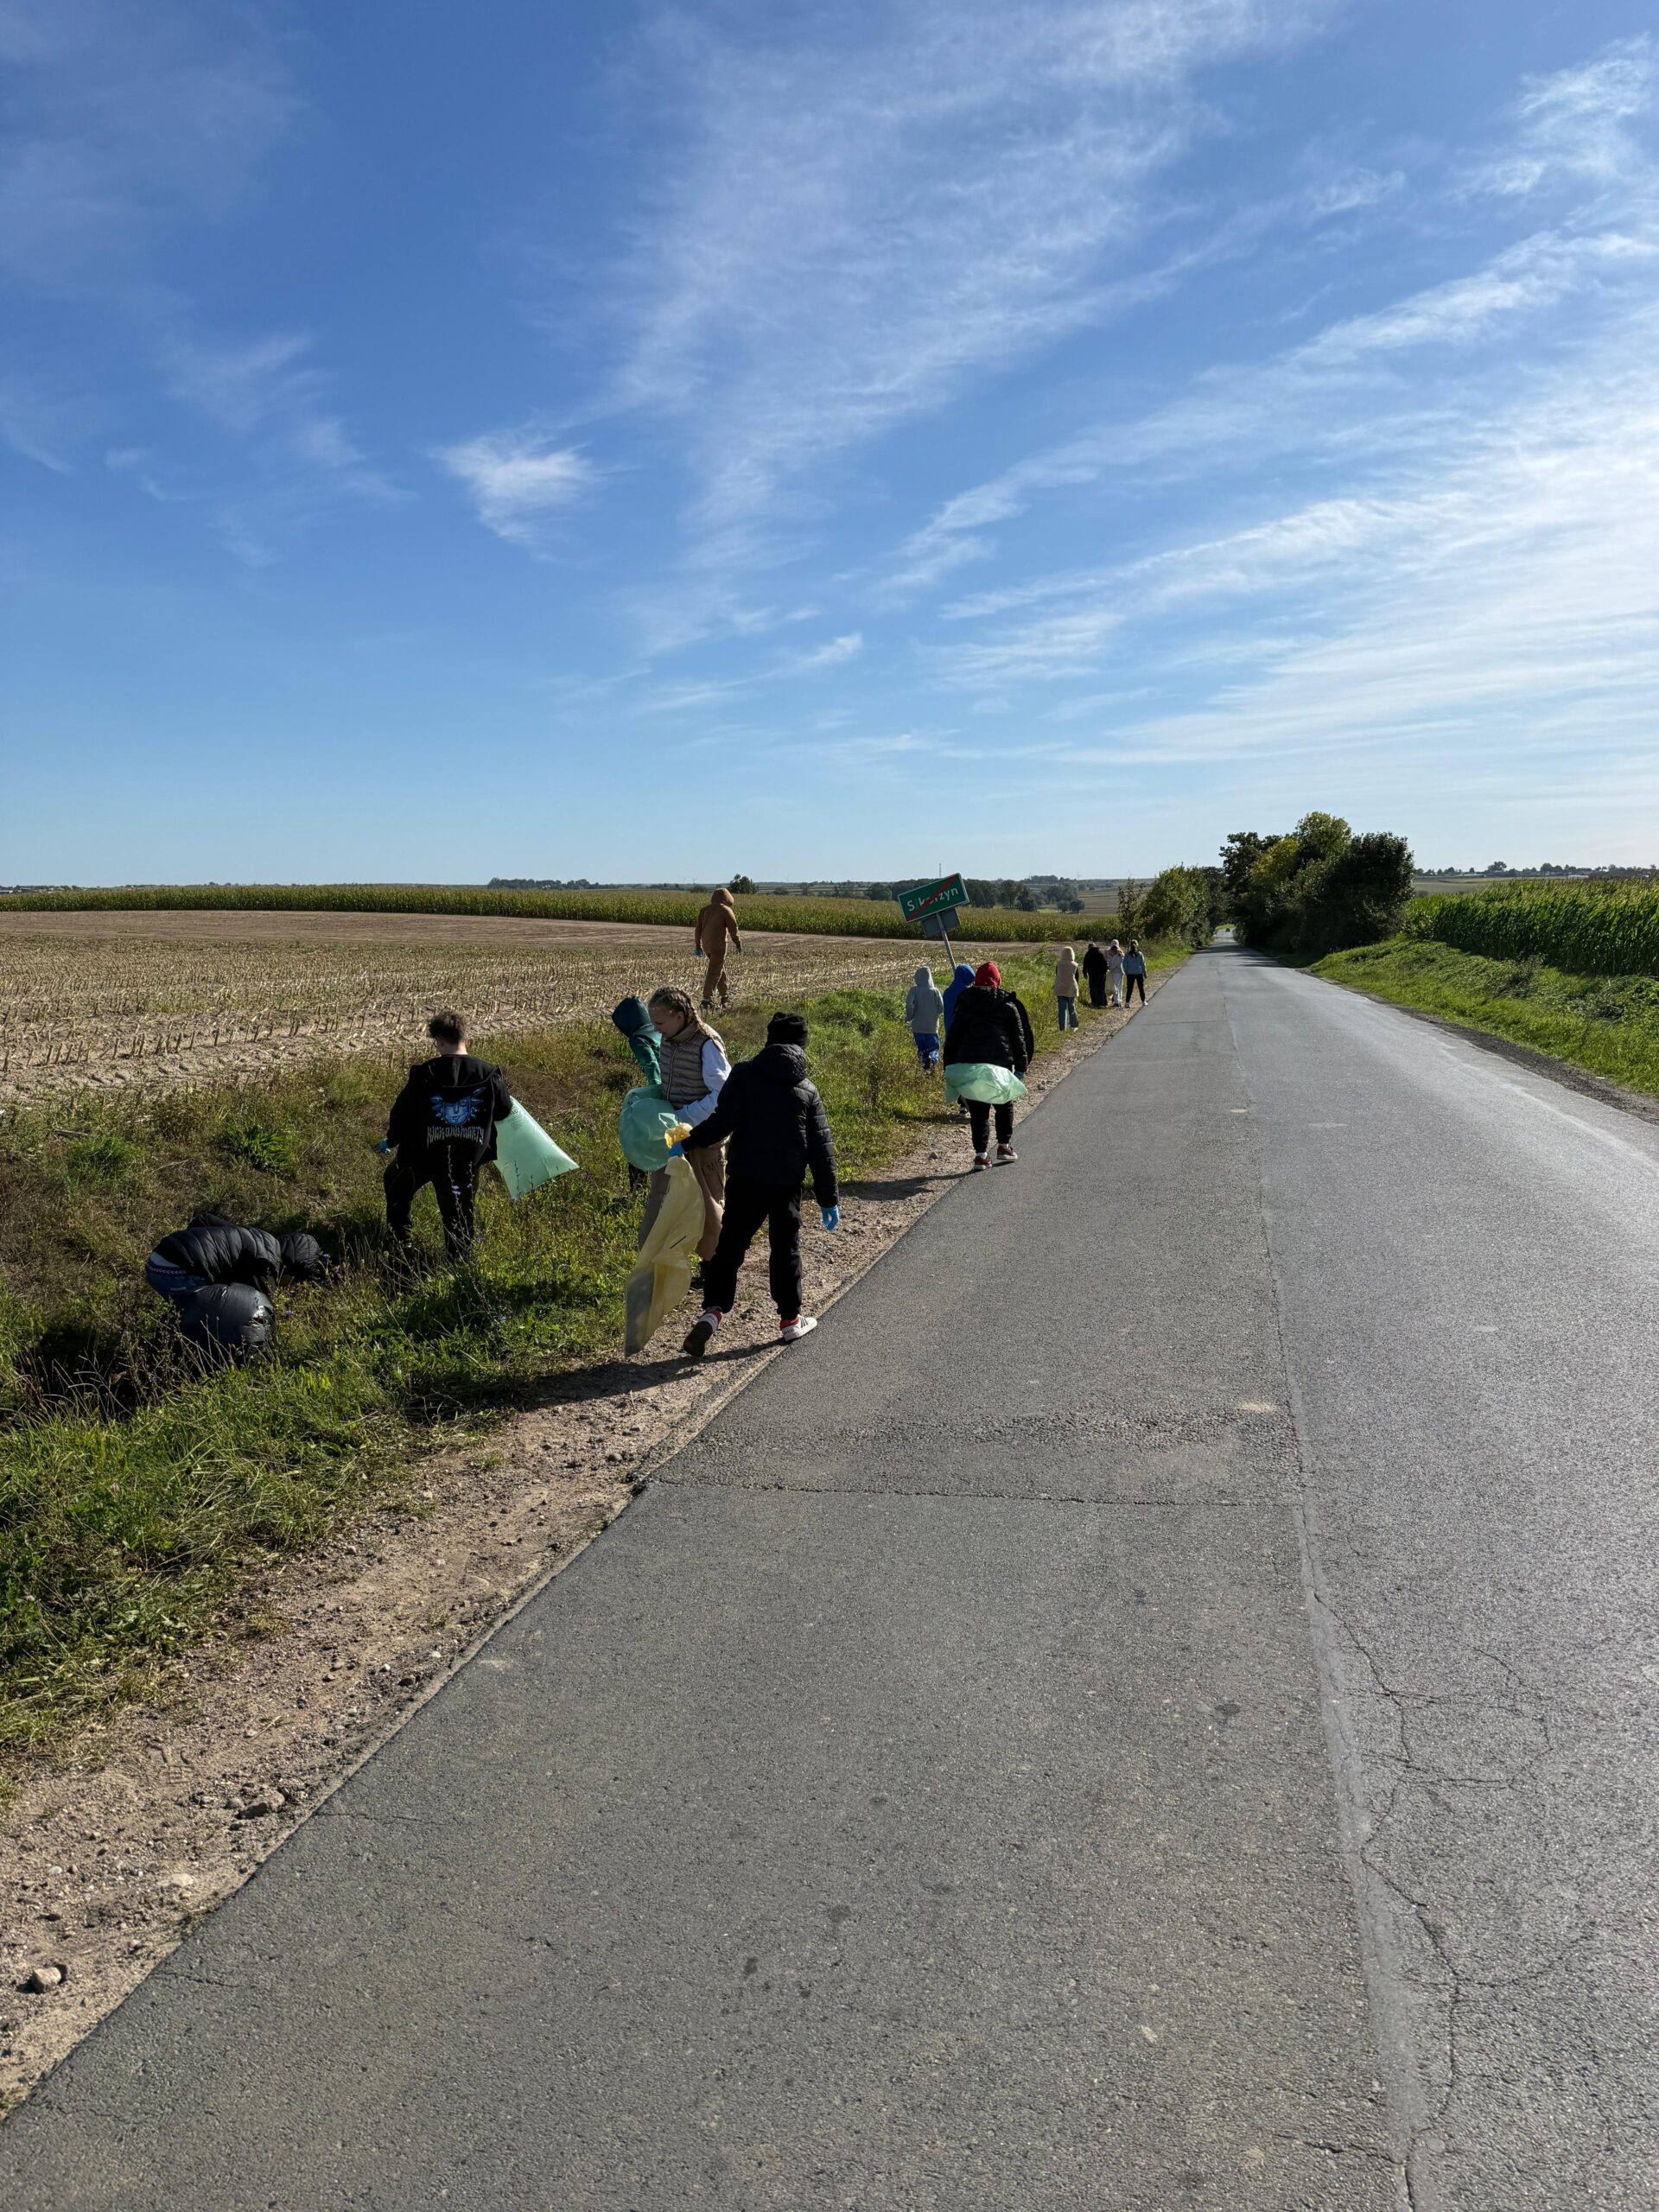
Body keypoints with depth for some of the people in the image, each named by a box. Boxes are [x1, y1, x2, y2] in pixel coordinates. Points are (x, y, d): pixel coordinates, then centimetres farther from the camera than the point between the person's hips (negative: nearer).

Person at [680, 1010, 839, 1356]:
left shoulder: (744, 1075, -2)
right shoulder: (808, 1091, 4)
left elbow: (722, 1121, -13)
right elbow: (821, 1148, 4)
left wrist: (688, 1144, -2)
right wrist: (829, 1199, 9)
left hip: (744, 1180, -1)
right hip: (787, 1185, 1)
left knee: (730, 1246, 5)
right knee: (786, 1250, 15)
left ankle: (713, 1310, -12)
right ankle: (790, 1320, 24)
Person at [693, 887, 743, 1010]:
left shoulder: (705, 910, 12)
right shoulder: (726, 910, -6)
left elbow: (698, 929, 12)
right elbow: (733, 929, -7)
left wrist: (698, 947, 17)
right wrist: (738, 944, 7)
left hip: (706, 945, 7)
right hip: (718, 945, -7)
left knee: (720, 968, 19)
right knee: (714, 973, -5)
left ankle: (724, 998, 24)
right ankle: (707, 1000, -9)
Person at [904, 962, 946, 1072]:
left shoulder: (914, 990, -7)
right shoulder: (935, 991, -5)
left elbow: (909, 1005, -19)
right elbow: (942, 1009, -6)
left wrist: (909, 1017, 0)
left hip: (918, 1027, 0)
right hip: (932, 1027, 0)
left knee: (921, 1050, 14)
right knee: (934, 1049, 11)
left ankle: (925, 1069, 0)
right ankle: (933, 1059, -20)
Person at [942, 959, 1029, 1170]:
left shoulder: (964, 1005, 6)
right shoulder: (1008, 1005, 3)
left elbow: (953, 1037, 7)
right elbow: (1018, 1038, 3)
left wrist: (950, 1066, 11)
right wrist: (1021, 1066, 7)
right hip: (1001, 1063, -1)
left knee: (978, 1110, 5)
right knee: (1005, 1105, 17)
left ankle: (981, 1154, 2)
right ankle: (1004, 1146, 15)